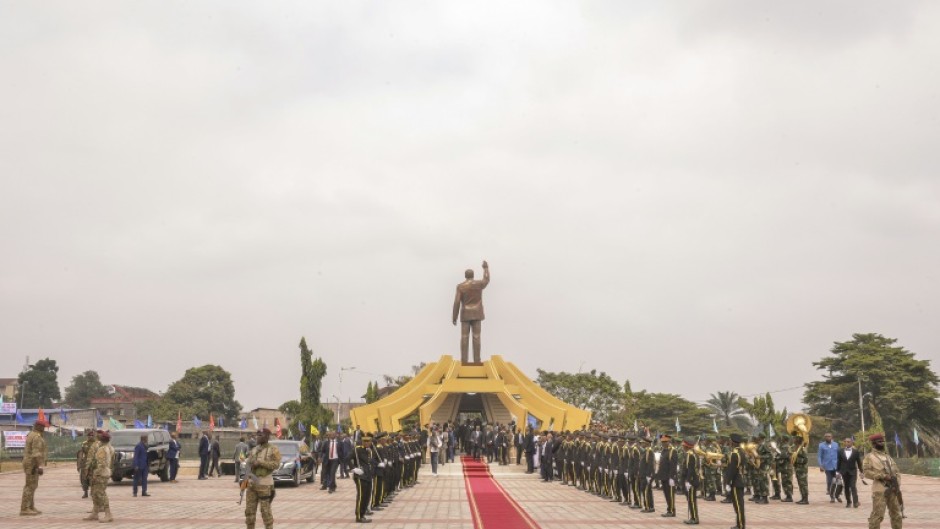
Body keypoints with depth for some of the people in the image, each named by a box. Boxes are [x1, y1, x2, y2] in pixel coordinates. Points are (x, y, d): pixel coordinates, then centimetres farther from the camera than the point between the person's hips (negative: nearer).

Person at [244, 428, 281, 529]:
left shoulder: (273, 450, -4)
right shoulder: (254, 449, 15)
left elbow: (276, 464, -14)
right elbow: (248, 462, 13)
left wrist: (260, 462, -18)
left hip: (265, 484, -6)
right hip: (251, 483, 6)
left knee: (265, 510, -3)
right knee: (249, 509, 7)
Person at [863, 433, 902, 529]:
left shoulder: (888, 456, 20)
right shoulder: (869, 456, 1)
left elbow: (897, 471, 16)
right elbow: (866, 472, -11)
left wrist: (897, 484, -1)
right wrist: (883, 476, -17)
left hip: (893, 489, 6)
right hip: (880, 489, -6)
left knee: (897, 514, 11)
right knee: (877, 514, -7)